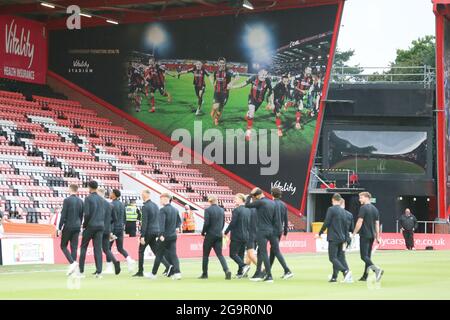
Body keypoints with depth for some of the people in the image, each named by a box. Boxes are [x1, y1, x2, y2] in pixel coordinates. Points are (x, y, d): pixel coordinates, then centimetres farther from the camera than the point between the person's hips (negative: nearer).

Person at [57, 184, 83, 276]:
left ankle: (72, 262, -17)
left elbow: (63, 215, -12)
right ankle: (72, 268, 3)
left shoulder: (67, 200, -10)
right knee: (74, 247, 5)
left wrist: (60, 228, -8)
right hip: (77, 227, 5)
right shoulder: (80, 201, 7)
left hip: (68, 226, -5)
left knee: (63, 246, 5)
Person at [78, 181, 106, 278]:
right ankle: (99, 271, -5)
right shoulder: (101, 199, 10)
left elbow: (87, 214, -14)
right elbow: (103, 213, 10)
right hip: (100, 226, 5)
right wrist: (101, 223, 15)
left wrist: (84, 225, -3)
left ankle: (81, 271, 4)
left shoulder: (88, 198, -9)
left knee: (83, 247, 6)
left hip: (90, 226, -5)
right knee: (98, 248, 3)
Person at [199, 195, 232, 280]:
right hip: (219, 235, 5)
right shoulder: (221, 210, 5)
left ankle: (204, 273, 13)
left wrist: (203, 232, -1)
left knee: (205, 255, 8)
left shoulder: (208, 210, -12)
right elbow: (223, 223, 10)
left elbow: (206, 223, -15)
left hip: (210, 235, -5)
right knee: (220, 254, 5)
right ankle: (227, 270, -14)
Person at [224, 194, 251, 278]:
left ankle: (244, 266, -19)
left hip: (236, 236, -7)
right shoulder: (248, 210, 9)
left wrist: (226, 232, -7)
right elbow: (249, 223, 13)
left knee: (233, 254, -2)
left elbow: (232, 223, -17)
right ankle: (240, 272, 12)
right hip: (245, 236, 7)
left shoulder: (236, 210, -14)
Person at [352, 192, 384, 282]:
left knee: (364, 256, -9)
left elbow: (359, 222, -15)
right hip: (372, 235, 8)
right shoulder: (375, 209, 13)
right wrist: (378, 237, 16)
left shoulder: (363, 208, -10)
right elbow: (377, 224, 14)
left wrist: (354, 233, -8)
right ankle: (365, 276, 14)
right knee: (368, 256, 13)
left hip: (364, 235, -8)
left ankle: (377, 269, -29)